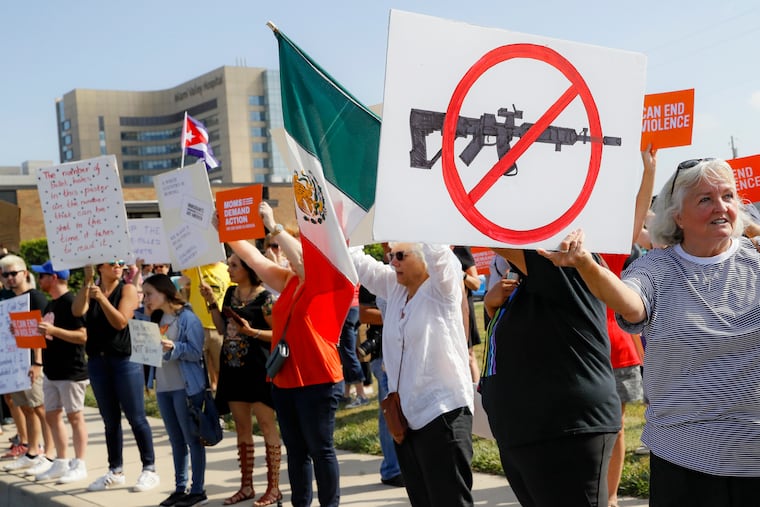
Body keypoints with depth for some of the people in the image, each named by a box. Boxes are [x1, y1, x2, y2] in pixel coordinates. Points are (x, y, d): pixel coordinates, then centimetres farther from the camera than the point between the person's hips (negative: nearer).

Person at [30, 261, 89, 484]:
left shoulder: (71, 302, -14)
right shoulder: (50, 305, 15)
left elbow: (82, 336, -21)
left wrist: (53, 330, -28)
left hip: (71, 371, -9)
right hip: (51, 371, 9)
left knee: (75, 417, -1)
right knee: (52, 416, 12)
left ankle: (79, 465, 6)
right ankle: (61, 463, 21)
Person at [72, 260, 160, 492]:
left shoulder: (127, 289, -2)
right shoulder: (90, 291, 8)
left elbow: (120, 322, -13)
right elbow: (77, 311, -12)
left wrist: (101, 298, -21)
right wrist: (86, 282, -17)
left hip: (125, 359, -4)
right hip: (97, 360, 4)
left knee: (136, 417, -2)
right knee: (110, 419, 12)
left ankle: (149, 469, 6)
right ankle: (115, 471, 21)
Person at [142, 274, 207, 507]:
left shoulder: (187, 318, -11)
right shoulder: (157, 319, 12)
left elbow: (196, 352, -14)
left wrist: (174, 347, -28)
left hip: (186, 387, -7)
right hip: (163, 387, 7)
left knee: (192, 439, 0)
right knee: (176, 441, 12)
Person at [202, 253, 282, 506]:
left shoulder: (264, 297, -11)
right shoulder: (231, 293, 10)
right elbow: (222, 328, 13)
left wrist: (251, 332, -22)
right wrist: (211, 302, 5)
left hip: (258, 368, -7)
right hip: (233, 367, 7)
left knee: (266, 424, -1)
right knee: (241, 426, 12)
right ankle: (246, 485, 22)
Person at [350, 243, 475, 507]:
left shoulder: (441, 288, -6)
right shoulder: (393, 288, 11)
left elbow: (437, 249, -22)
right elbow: (355, 258, 13)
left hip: (443, 414, -7)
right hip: (406, 417, 7)